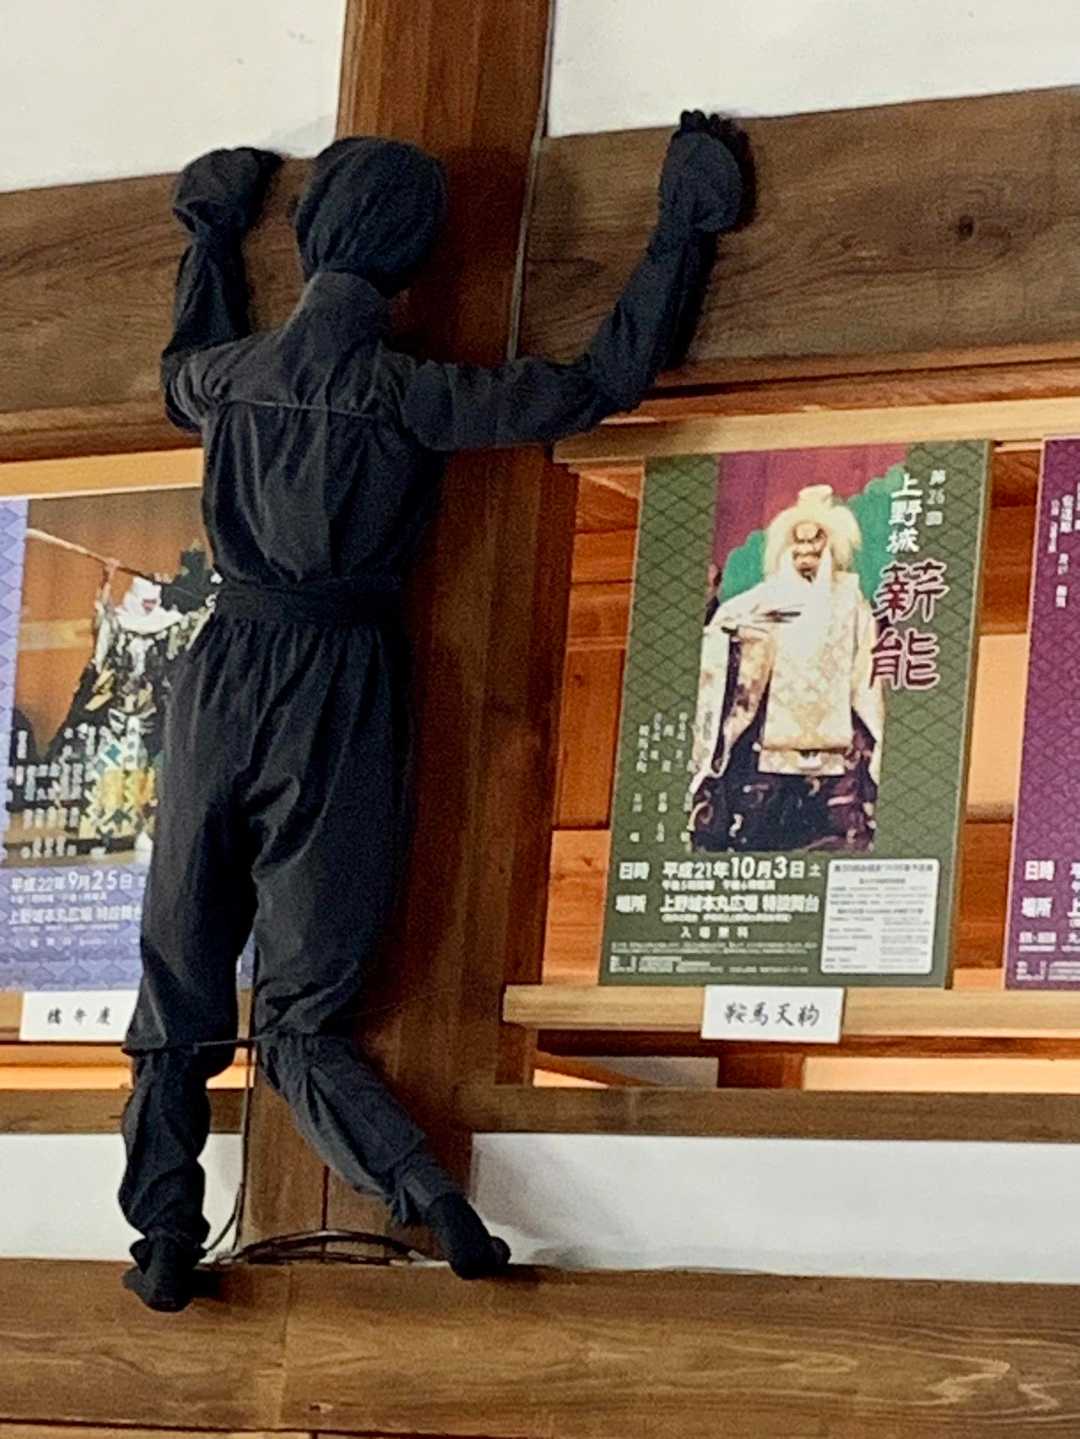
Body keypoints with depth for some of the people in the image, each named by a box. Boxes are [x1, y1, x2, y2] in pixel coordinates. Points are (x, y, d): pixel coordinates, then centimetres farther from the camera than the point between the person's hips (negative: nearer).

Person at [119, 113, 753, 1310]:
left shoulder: (234, 373, 3)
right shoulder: (406, 394, -8)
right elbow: (604, 381, -5)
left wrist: (214, 237, 43)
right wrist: (688, 226, 2)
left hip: (226, 676, 2)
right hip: (343, 691, -2)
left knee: (179, 993, 11)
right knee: (301, 1018, 3)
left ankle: (163, 1244, 5)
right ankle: (430, 1197, -18)